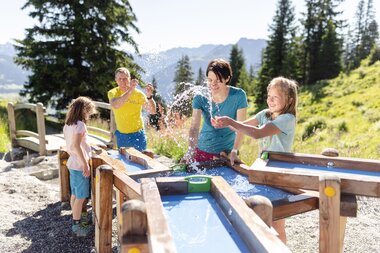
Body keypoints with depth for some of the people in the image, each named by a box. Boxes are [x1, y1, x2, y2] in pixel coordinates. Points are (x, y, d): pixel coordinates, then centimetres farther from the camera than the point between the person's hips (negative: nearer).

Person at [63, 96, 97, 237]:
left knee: (75, 195, 17)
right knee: (81, 197, 0)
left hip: (72, 163, 9)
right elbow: (76, 145, -28)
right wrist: (85, 164, -25)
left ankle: (76, 221, 29)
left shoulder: (67, 125, 10)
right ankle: (77, 226, 8)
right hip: (79, 165, -9)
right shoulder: (80, 124, -17)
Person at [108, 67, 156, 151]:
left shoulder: (138, 93, -10)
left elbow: (152, 111, -19)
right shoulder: (113, 93, -7)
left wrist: (149, 96, -37)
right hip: (121, 135, 2)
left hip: (137, 135, -2)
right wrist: (130, 90, -40)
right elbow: (115, 105, -30)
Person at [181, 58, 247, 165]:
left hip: (227, 152, 0)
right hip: (203, 151, 1)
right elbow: (194, 127, -22)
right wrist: (191, 150, -38)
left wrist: (234, 151, -29)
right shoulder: (200, 98, -12)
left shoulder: (238, 95, -14)